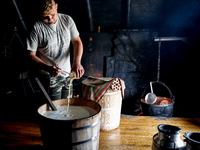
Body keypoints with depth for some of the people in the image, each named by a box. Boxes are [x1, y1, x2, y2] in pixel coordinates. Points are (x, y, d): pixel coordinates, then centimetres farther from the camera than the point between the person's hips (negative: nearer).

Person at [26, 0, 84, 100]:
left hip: (67, 73, 4)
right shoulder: (36, 29, -14)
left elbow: (77, 41, 2)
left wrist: (77, 62, -17)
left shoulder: (67, 20, -2)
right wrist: (49, 68, -28)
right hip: (49, 77, -4)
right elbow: (31, 55, -11)